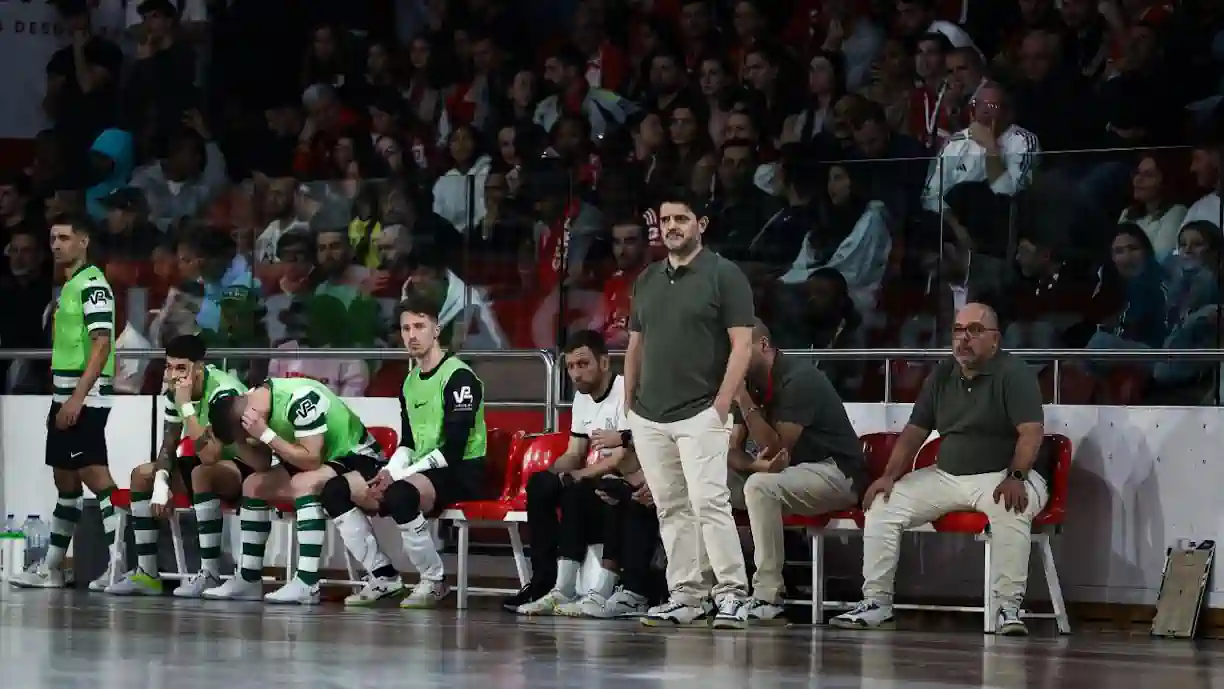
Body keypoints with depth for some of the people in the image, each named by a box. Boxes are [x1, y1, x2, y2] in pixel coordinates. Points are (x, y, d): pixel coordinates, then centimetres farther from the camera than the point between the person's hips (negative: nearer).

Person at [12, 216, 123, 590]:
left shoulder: (93, 284, -11)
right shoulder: (68, 286, 18)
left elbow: (102, 345, -18)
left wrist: (76, 399, -22)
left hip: (84, 399, -10)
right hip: (65, 397, 10)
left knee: (96, 477, -13)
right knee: (65, 482, 13)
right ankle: (51, 568, 19)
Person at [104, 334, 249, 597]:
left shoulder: (224, 392, -29)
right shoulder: (175, 391, -5)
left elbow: (210, 456, -38)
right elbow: (169, 445, 6)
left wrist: (186, 406, -37)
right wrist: (160, 483, -12)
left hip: (247, 466, -9)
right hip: (211, 463, 9)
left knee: (202, 474, -37)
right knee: (141, 475, 0)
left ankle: (211, 575, -33)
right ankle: (146, 574, -1)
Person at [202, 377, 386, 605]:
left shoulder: (300, 399, -30)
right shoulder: (255, 400, -4)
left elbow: (312, 459, -31)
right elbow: (261, 464, 1)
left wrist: (265, 434, -32)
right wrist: (238, 439, -16)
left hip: (358, 456, -9)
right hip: (325, 461, 9)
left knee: (303, 483, -33)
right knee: (253, 485, 2)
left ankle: (307, 584, -32)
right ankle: (248, 581, 5)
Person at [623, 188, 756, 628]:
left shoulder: (724, 275, -3)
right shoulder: (646, 280, 14)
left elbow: (742, 345, -7)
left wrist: (721, 406, -13)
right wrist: (629, 405, 13)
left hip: (700, 414, -6)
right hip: (648, 418, 6)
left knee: (708, 502, -15)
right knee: (671, 509, 7)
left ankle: (732, 594, -12)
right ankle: (685, 596, 10)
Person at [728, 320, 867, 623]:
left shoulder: (798, 379, -19)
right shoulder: (751, 383, 6)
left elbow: (778, 448, -24)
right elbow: (733, 452, 0)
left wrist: (743, 400, -28)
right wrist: (760, 465, -23)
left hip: (836, 473, -9)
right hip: (791, 472, 9)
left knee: (760, 486, -33)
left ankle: (767, 599, -31)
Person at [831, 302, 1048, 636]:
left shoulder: (1013, 373, -8)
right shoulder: (941, 376, 12)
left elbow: (1031, 432, -18)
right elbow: (914, 431, 14)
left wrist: (1015, 477, -32)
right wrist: (890, 475, 0)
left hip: (1001, 475, -6)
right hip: (945, 476, 6)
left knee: (1011, 510, -40)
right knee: (882, 505, -8)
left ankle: (1008, 608, -35)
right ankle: (876, 602, -3)